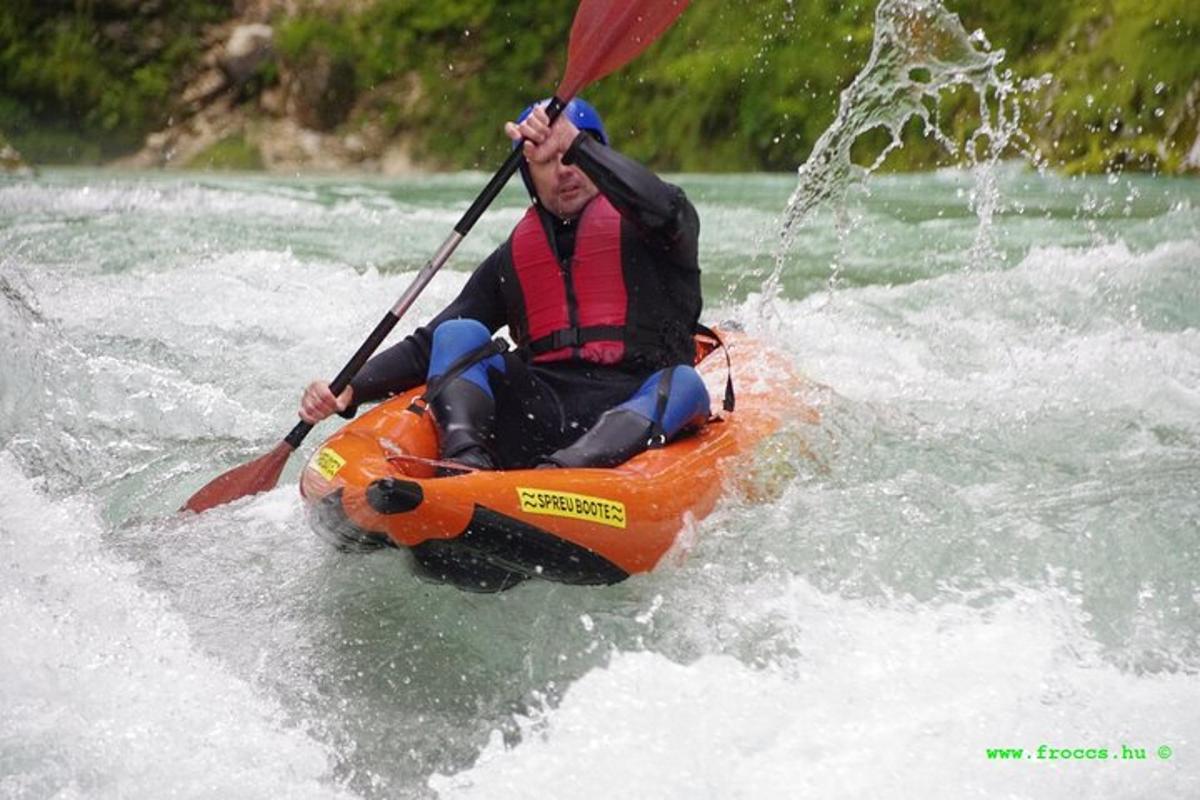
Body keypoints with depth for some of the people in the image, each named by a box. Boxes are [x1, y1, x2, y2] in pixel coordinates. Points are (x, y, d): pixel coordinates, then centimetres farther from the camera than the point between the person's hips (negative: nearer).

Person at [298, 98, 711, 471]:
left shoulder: (642, 230, 9)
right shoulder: (512, 259, 21)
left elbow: (664, 208, -18)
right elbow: (428, 347, 18)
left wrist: (575, 143, -25)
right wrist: (348, 392, 3)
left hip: (624, 424, -3)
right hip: (536, 419, 4)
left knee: (683, 384, -33)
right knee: (458, 334, -12)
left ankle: (560, 470, -55)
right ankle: (465, 459, -38)